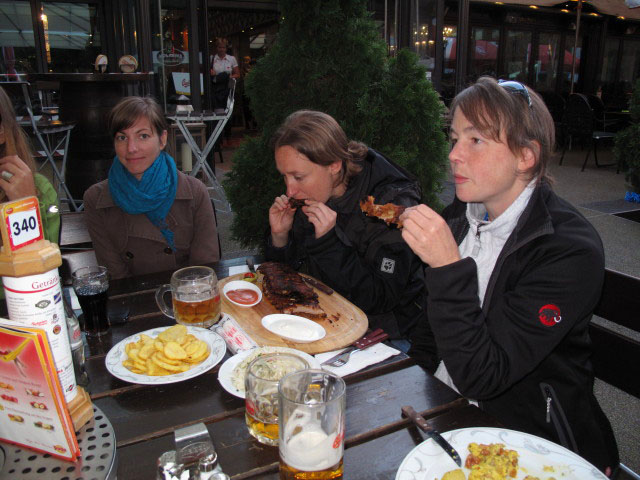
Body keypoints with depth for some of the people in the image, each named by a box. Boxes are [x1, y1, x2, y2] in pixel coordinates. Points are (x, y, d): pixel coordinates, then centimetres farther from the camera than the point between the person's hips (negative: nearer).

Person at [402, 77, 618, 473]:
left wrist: (448, 266, -33)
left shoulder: (572, 251, -20)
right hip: (444, 405, 6)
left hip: (532, 437, -5)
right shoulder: (460, 215, -1)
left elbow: (479, 377, -27)